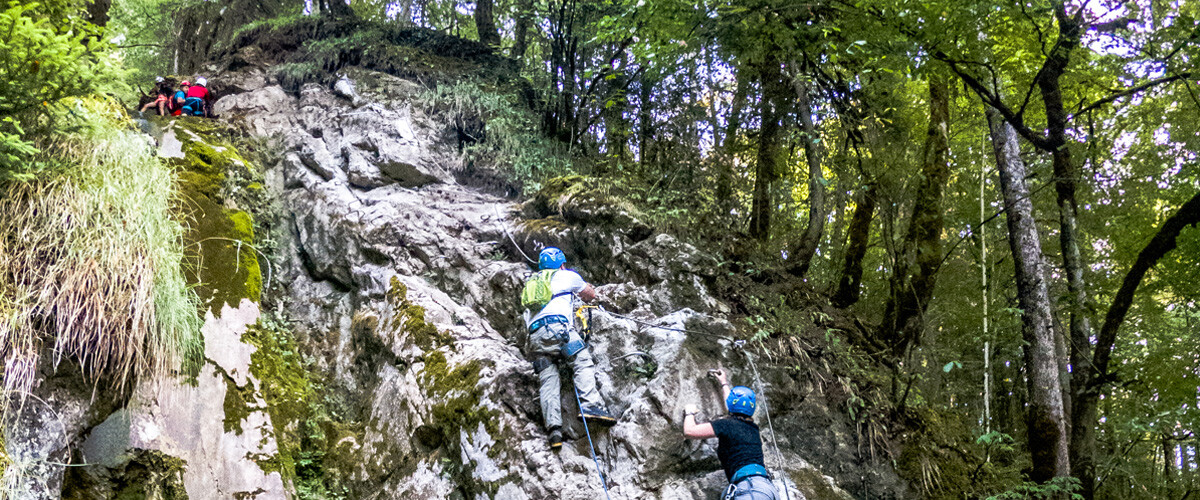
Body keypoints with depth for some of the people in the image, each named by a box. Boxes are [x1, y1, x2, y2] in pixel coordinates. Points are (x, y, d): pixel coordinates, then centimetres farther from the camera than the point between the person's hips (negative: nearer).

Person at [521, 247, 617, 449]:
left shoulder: (532, 282, 34)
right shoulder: (567, 276, 19)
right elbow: (590, 295, 33)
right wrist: (587, 290, 59)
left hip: (534, 335, 5)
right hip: (557, 326, -5)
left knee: (548, 380, -2)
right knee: (583, 362, -8)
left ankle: (554, 427, -17)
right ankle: (590, 405, -31)